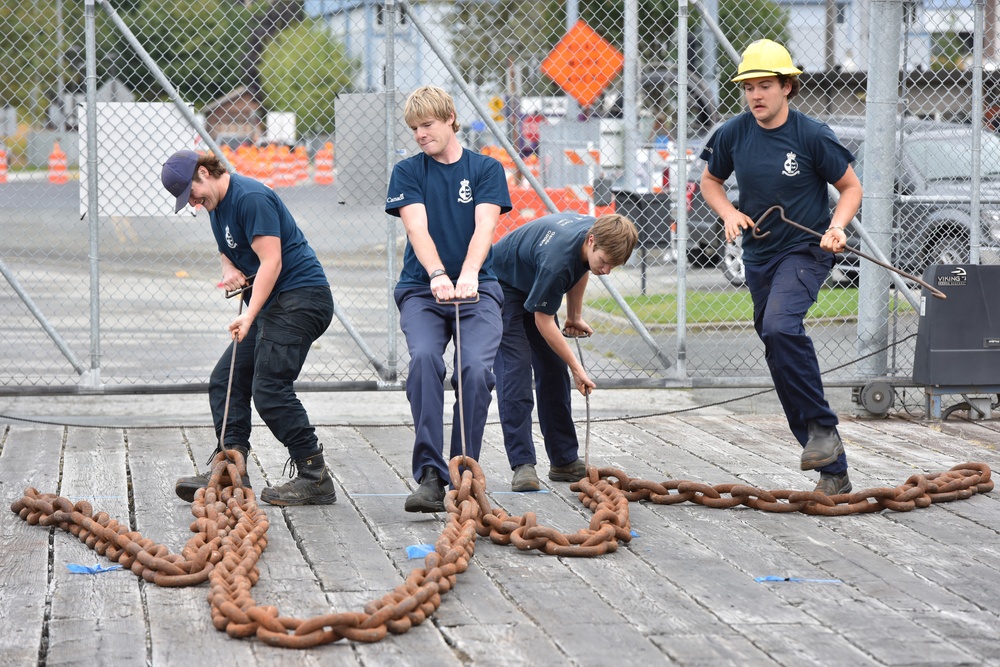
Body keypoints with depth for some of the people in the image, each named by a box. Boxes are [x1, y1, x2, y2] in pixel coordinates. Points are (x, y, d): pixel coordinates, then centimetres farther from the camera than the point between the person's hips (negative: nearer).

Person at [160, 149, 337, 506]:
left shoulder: (251, 197, -16)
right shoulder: (216, 204, 15)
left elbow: (271, 261, -20)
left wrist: (249, 316, -26)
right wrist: (229, 269, 3)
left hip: (300, 296, -11)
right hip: (271, 304, 11)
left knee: (269, 386, -17)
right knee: (225, 380, 3)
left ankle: (315, 478, -12)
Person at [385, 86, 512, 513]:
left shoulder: (486, 169, 8)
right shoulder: (408, 172, 9)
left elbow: (484, 226, -8)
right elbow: (417, 228, -7)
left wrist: (468, 274, -27)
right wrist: (438, 275, -27)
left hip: (477, 288, 0)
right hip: (421, 289, 0)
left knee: (476, 368, -24)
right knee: (424, 358, -28)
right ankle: (430, 476, -29)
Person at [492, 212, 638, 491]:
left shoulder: (597, 231, -17)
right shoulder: (556, 260, -40)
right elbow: (543, 321, -28)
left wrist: (575, 316, 12)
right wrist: (576, 367, -23)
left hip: (532, 287, 8)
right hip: (503, 287, -8)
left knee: (554, 371, 5)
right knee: (515, 369, -18)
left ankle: (564, 460, 10)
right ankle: (522, 464, -19)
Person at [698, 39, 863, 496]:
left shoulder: (812, 136, -11)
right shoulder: (733, 134, 0)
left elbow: (851, 187, 0)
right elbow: (710, 180, 17)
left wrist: (836, 227, -17)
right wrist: (728, 213, -2)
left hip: (805, 252, -5)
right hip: (759, 257, 5)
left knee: (780, 326, -33)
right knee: (780, 357, 7)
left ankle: (823, 427, -18)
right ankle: (833, 471, 16)